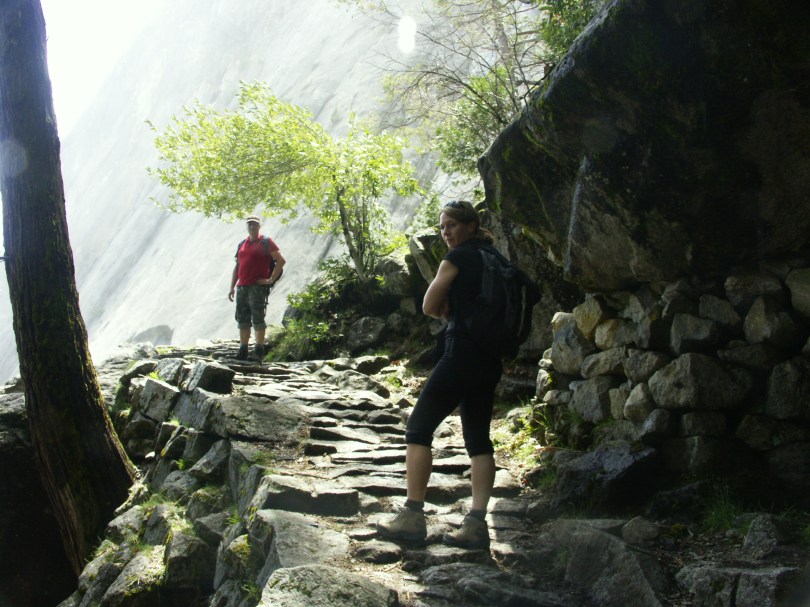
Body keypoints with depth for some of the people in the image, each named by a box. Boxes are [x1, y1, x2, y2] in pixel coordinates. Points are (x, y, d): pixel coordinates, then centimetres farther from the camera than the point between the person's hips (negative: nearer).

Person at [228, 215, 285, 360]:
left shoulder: (266, 242, 1)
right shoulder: (242, 244, 19)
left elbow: (281, 260, -5)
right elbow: (237, 266, 21)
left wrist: (271, 279, -9)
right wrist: (232, 287, 14)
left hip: (257, 287, -6)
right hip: (241, 287, 6)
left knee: (258, 319, -7)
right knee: (242, 319, 7)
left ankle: (259, 353, -4)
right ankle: (243, 352, 11)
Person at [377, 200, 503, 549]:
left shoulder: (458, 257, -7)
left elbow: (430, 307, -4)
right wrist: (456, 310, 9)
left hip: (462, 354, -8)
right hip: (490, 360, 8)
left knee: (418, 428, 0)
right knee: (478, 439, 8)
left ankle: (412, 516, -2)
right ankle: (476, 524, 3)